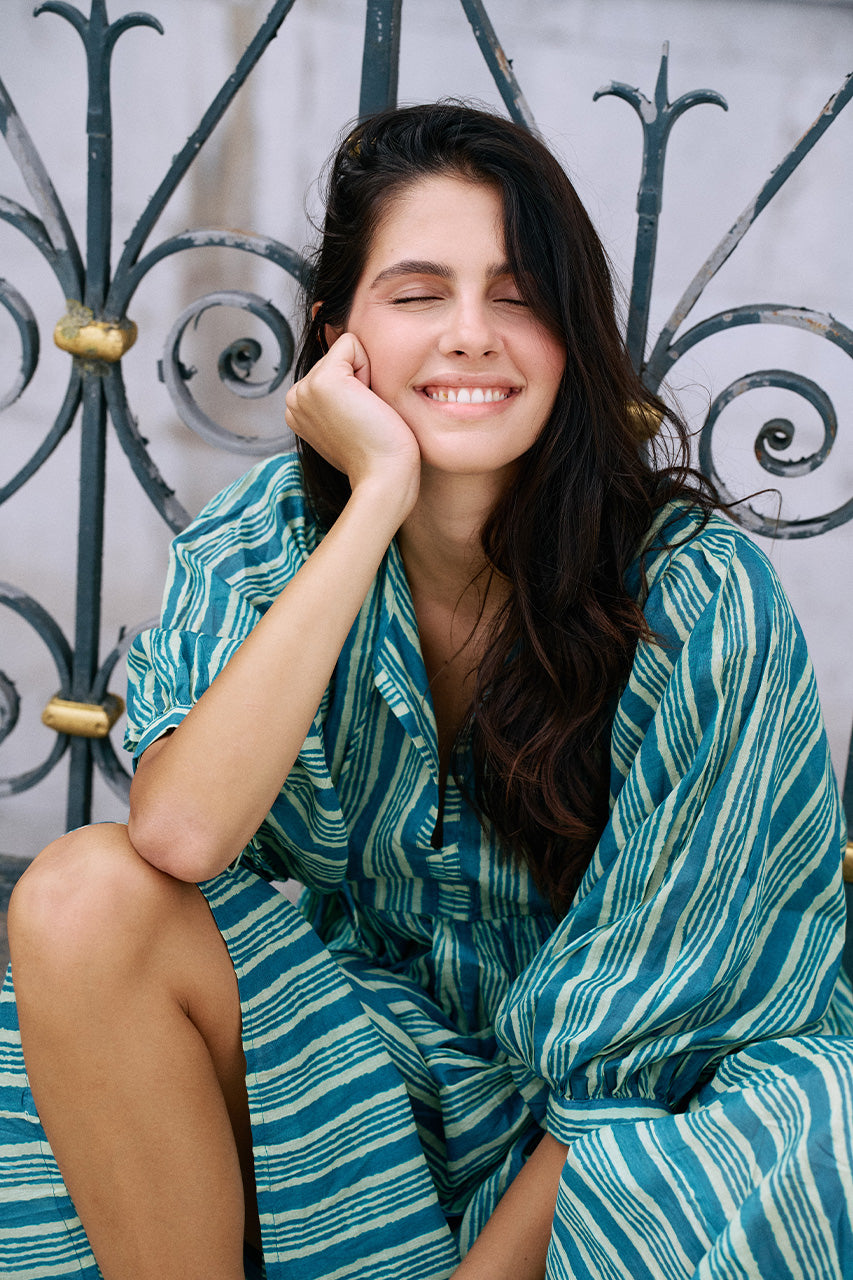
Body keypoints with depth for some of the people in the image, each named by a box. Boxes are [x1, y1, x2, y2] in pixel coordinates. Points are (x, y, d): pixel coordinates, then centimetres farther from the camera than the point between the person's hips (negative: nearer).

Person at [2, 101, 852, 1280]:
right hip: (360, 1040, 2)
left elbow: (641, 1012, -14)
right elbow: (179, 834, -27)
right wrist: (378, 497, -26)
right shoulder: (258, 546, -8)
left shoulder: (701, 603, -17)